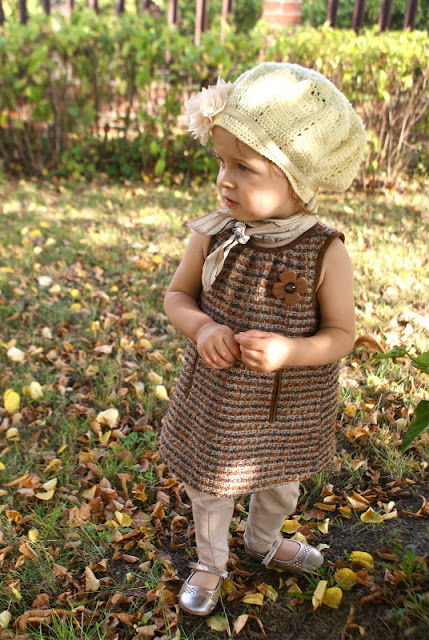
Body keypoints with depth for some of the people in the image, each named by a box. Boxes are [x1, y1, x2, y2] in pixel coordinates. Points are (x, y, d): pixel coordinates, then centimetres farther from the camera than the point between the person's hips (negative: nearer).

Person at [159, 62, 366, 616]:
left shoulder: (325, 252, -21)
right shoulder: (212, 236, -16)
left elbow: (341, 334, -13)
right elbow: (177, 295, -2)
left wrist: (288, 350, -31)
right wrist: (201, 328, -24)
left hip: (288, 407, 0)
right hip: (216, 399, 1)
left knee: (279, 485, 27)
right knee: (209, 487, 22)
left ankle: (264, 541, 62)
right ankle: (210, 561, 54)